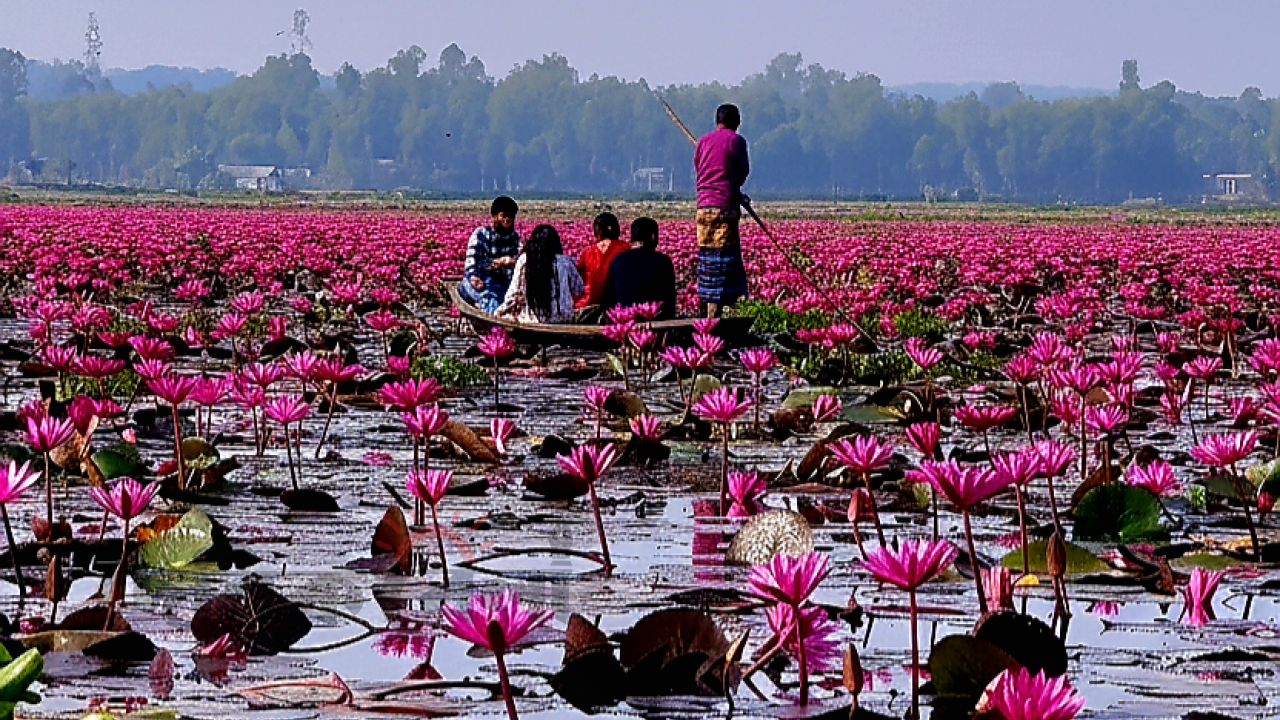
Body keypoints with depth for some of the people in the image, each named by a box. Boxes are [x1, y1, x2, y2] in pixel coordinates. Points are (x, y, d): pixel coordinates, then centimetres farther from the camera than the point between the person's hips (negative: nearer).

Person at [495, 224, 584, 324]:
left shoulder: (524, 260, -3)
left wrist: (499, 312, 15)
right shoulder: (565, 262, 0)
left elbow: (514, 292, 0)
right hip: (562, 319, 2)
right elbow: (578, 291, 9)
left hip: (532, 319, -2)